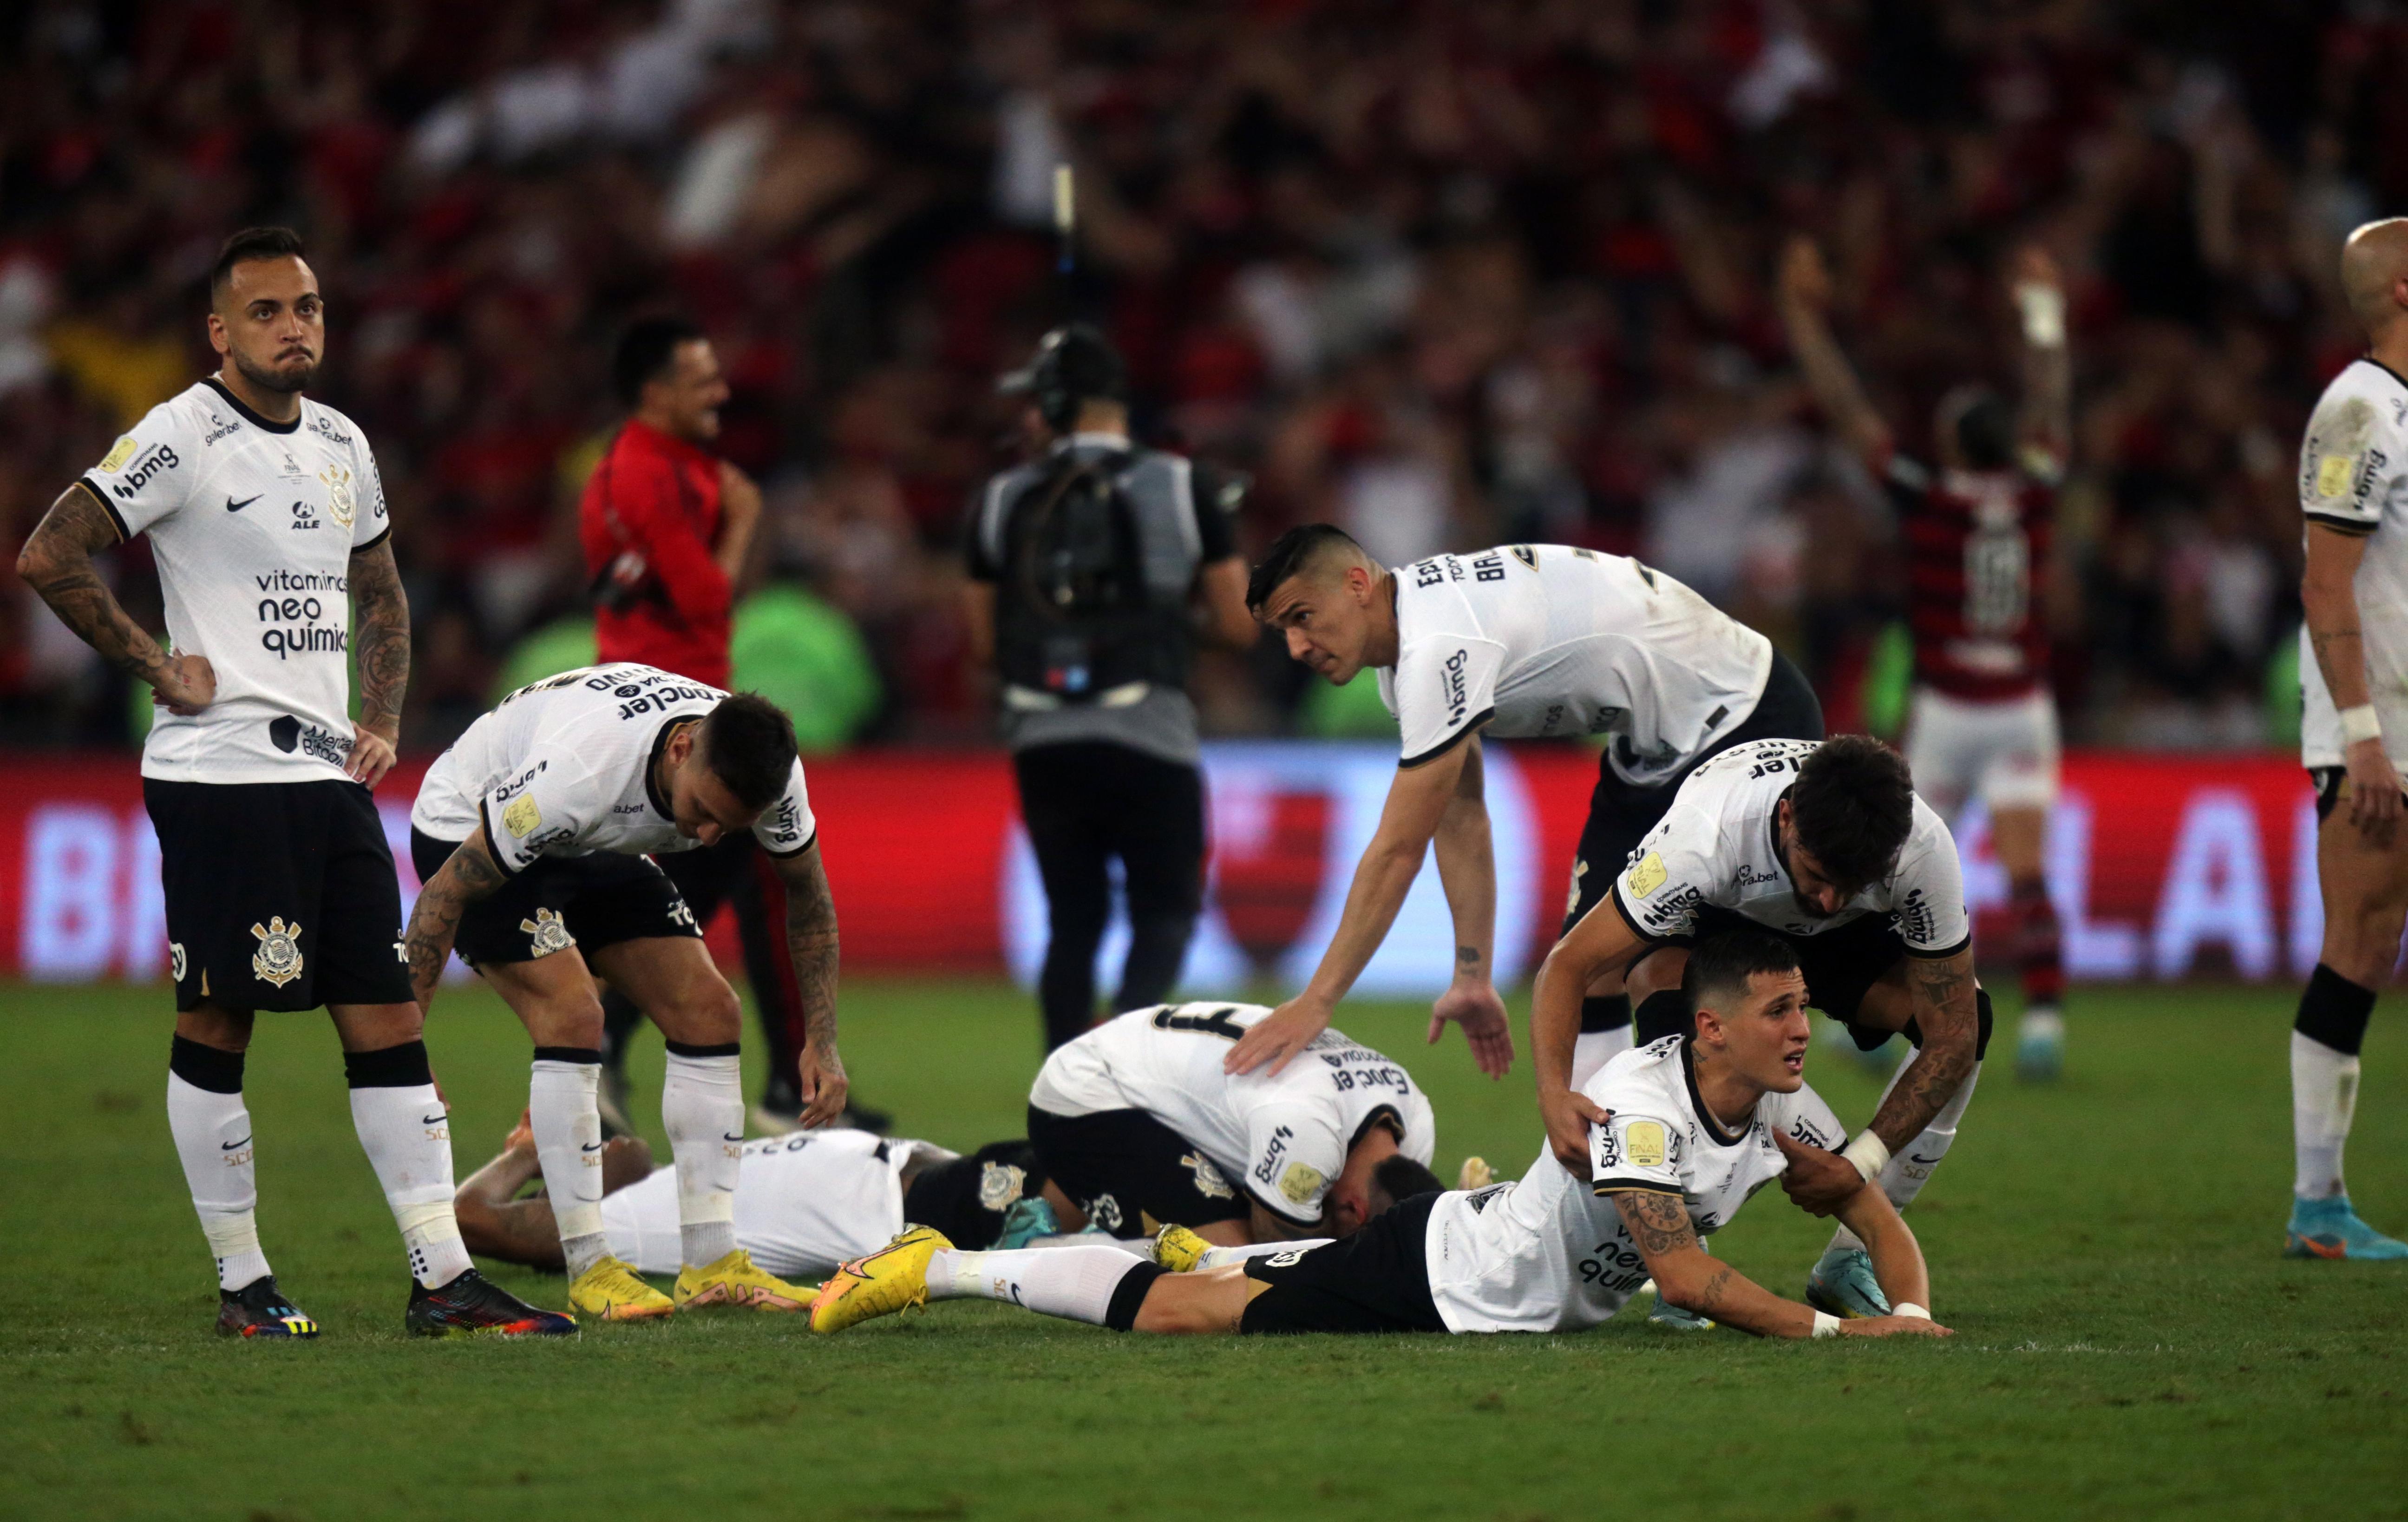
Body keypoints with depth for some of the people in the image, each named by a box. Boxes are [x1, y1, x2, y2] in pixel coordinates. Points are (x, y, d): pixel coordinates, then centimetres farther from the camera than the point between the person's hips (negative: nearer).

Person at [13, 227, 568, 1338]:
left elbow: (380, 594, 28)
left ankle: (442, 1279, 3)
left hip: (329, 776, 7)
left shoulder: (340, 445, 14)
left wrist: (383, 720, 14)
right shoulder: (182, 437, -8)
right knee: (215, 1024, 0)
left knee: (387, 1018, 3)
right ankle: (241, 1280, 8)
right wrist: (155, 668, -12)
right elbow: (48, 559, -15)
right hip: (219, 776, -7)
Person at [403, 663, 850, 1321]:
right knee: (573, 1015, -24)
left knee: (710, 1015, -5)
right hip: (467, 834, -6)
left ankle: (712, 1265, 0)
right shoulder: (576, 771, -42)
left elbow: (807, 894, -3)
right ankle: (589, 1271, -16)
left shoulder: (770, 774, -25)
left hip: (598, 846, 6)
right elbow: (447, 894, -30)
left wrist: (821, 1042, -6)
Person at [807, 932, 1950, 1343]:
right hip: (1435, 1278, -8)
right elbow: (1683, 1276, -34)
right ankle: (941, 1269, 7)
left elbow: (1878, 1219, 4)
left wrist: (1911, 1311, -15)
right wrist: (1837, 1330, -33)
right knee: (1177, 1309, -2)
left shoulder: (1782, 1111, -6)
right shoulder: (1641, 1103, -31)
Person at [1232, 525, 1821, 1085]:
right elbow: (1462, 820, 8)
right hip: (1649, 751, 10)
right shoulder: (1408, 636, 1)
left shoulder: (1439, 650, -30)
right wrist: (1473, 980, 8)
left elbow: (1398, 852, -28)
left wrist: (1315, 1003, -24)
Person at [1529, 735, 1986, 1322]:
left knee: (1969, 1018, -23)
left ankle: (1850, 1261, -8)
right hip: (1712, 918, -3)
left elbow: (1952, 1037, -26)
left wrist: (1861, 1164, -34)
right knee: (1672, 1014, -36)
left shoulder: (1924, 851, -36)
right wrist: (1555, 1095, -52)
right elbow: (1568, 964, -36)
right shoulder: (1705, 834, -43)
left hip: (1843, 941, 3)